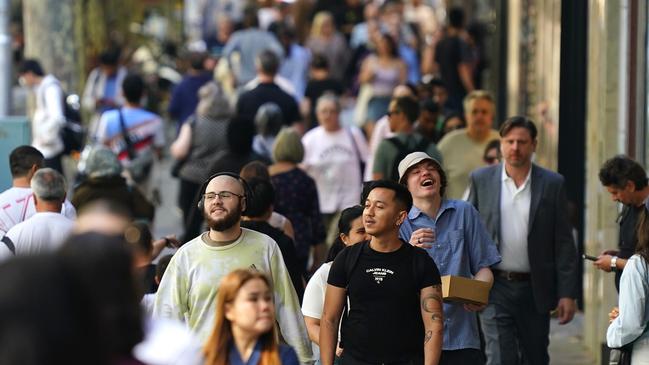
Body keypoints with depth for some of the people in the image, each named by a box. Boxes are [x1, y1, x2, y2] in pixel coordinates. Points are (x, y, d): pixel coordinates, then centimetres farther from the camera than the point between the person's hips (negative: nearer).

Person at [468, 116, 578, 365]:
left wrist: (567, 294, -4)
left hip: (534, 289, 1)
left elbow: (564, 244, 0)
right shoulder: (481, 180, 3)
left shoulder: (552, 184, 0)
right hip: (495, 288, -1)